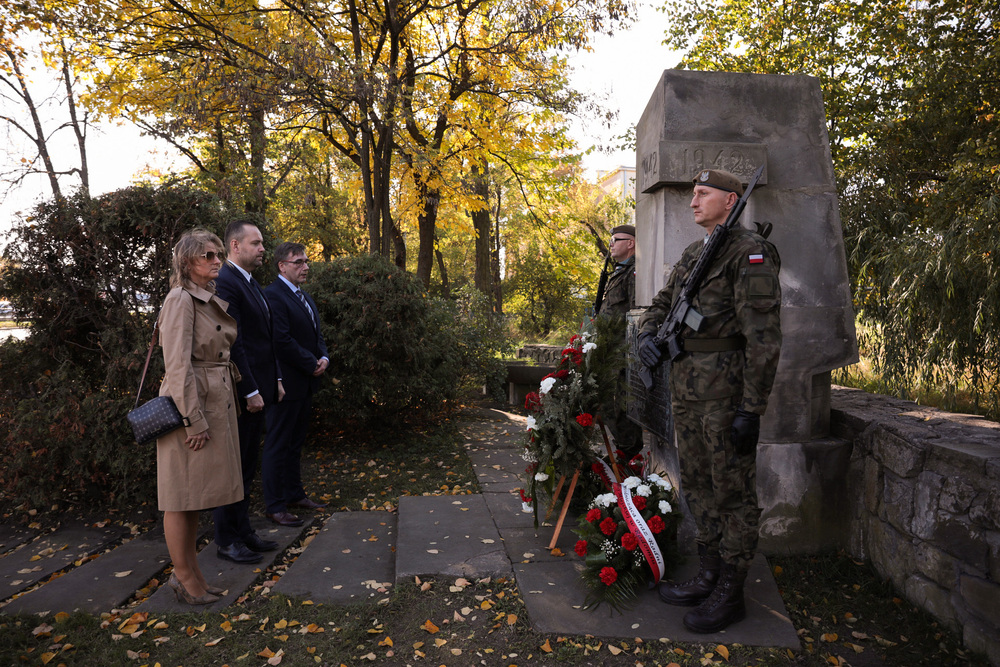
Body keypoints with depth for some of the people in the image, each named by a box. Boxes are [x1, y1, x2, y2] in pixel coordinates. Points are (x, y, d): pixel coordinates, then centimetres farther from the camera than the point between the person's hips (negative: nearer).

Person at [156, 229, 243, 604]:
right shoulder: (181, 299, -12)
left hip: (217, 401, 9)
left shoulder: (213, 300, 15)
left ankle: (190, 573, 27)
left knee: (196, 494, 15)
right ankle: (184, 578, 16)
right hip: (190, 404, -9)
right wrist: (194, 420, -20)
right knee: (183, 495, 3)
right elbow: (178, 364, -19)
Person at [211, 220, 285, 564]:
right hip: (240, 393, -10)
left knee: (246, 467, 17)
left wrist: (276, 379, 15)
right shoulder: (226, 283, -15)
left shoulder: (252, 284, 16)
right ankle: (226, 540, 15)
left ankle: (243, 530, 28)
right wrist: (250, 392, -20)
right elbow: (233, 344, -20)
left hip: (259, 388, 10)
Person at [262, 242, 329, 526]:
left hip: (306, 383, 9)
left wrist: (324, 358, 0)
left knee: (295, 443, 18)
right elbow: (282, 340, -21)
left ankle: (295, 494, 29)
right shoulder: (273, 295, -14)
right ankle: (275, 505, 9)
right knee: (278, 445, 0)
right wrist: (312, 364, -14)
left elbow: (316, 333, 19)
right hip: (286, 383, -9)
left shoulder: (305, 297, 16)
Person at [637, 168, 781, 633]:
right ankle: (708, 577, 30)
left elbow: (763, 337, -17)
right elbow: (662, 304, 23)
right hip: (685, 389, 9)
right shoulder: (692, 254, 16)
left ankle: (730, 595, 15)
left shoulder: (751, 253, -11)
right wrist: (648, 333, -1)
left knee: (732, 492, 2)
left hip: (725, 389, -9)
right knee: (697, 486, 16)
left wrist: (751, 409, -20)